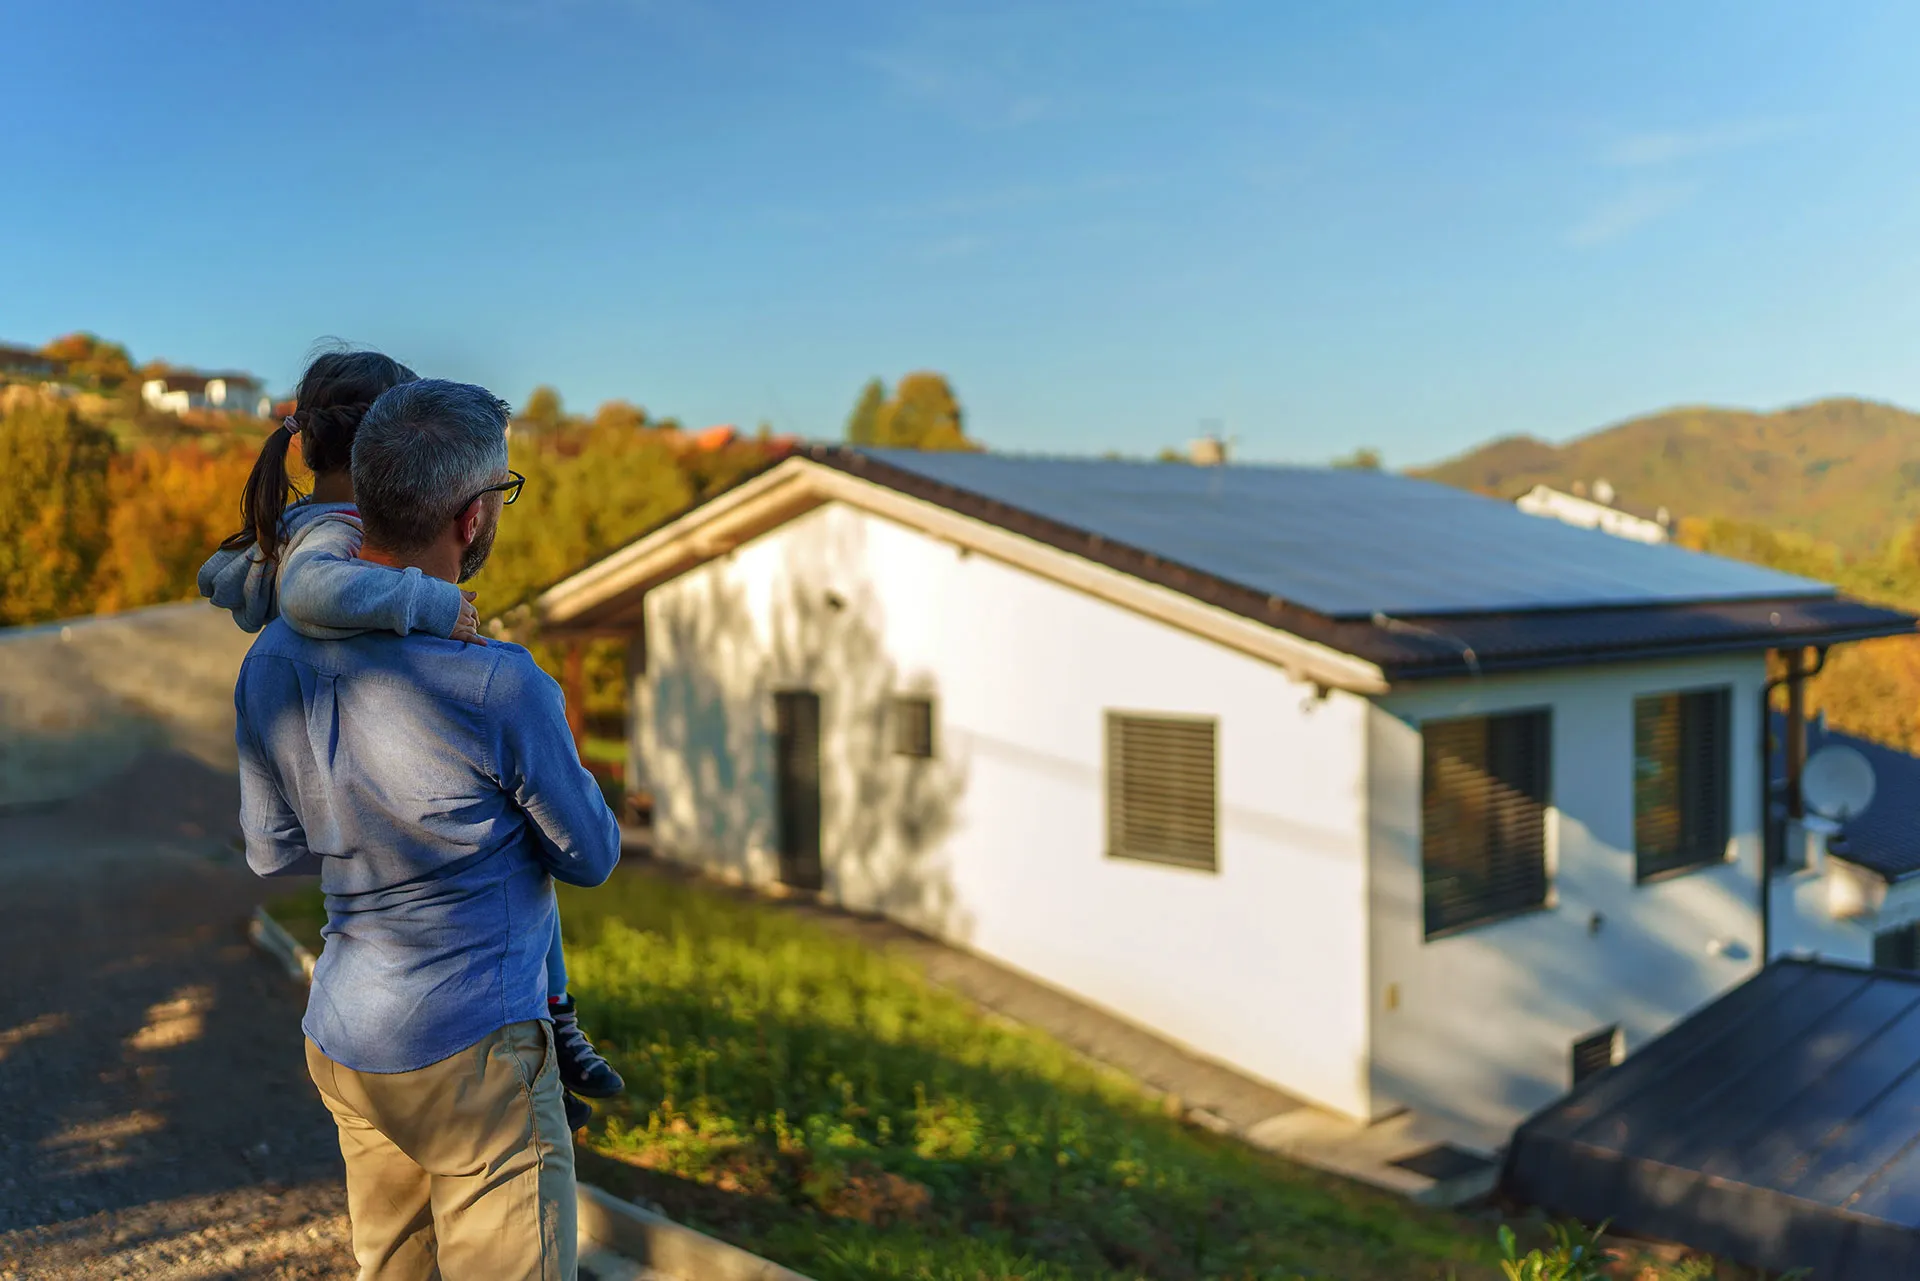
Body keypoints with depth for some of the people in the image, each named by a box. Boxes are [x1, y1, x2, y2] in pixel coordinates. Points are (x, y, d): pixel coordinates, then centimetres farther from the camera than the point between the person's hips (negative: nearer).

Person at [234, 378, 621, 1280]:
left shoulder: (270, 663, -4)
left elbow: (273, 851, 10)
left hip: (340, 1043, 7)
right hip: (473, 1054, -7)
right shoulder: (500, 689, -24)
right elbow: (591, 858, -8)